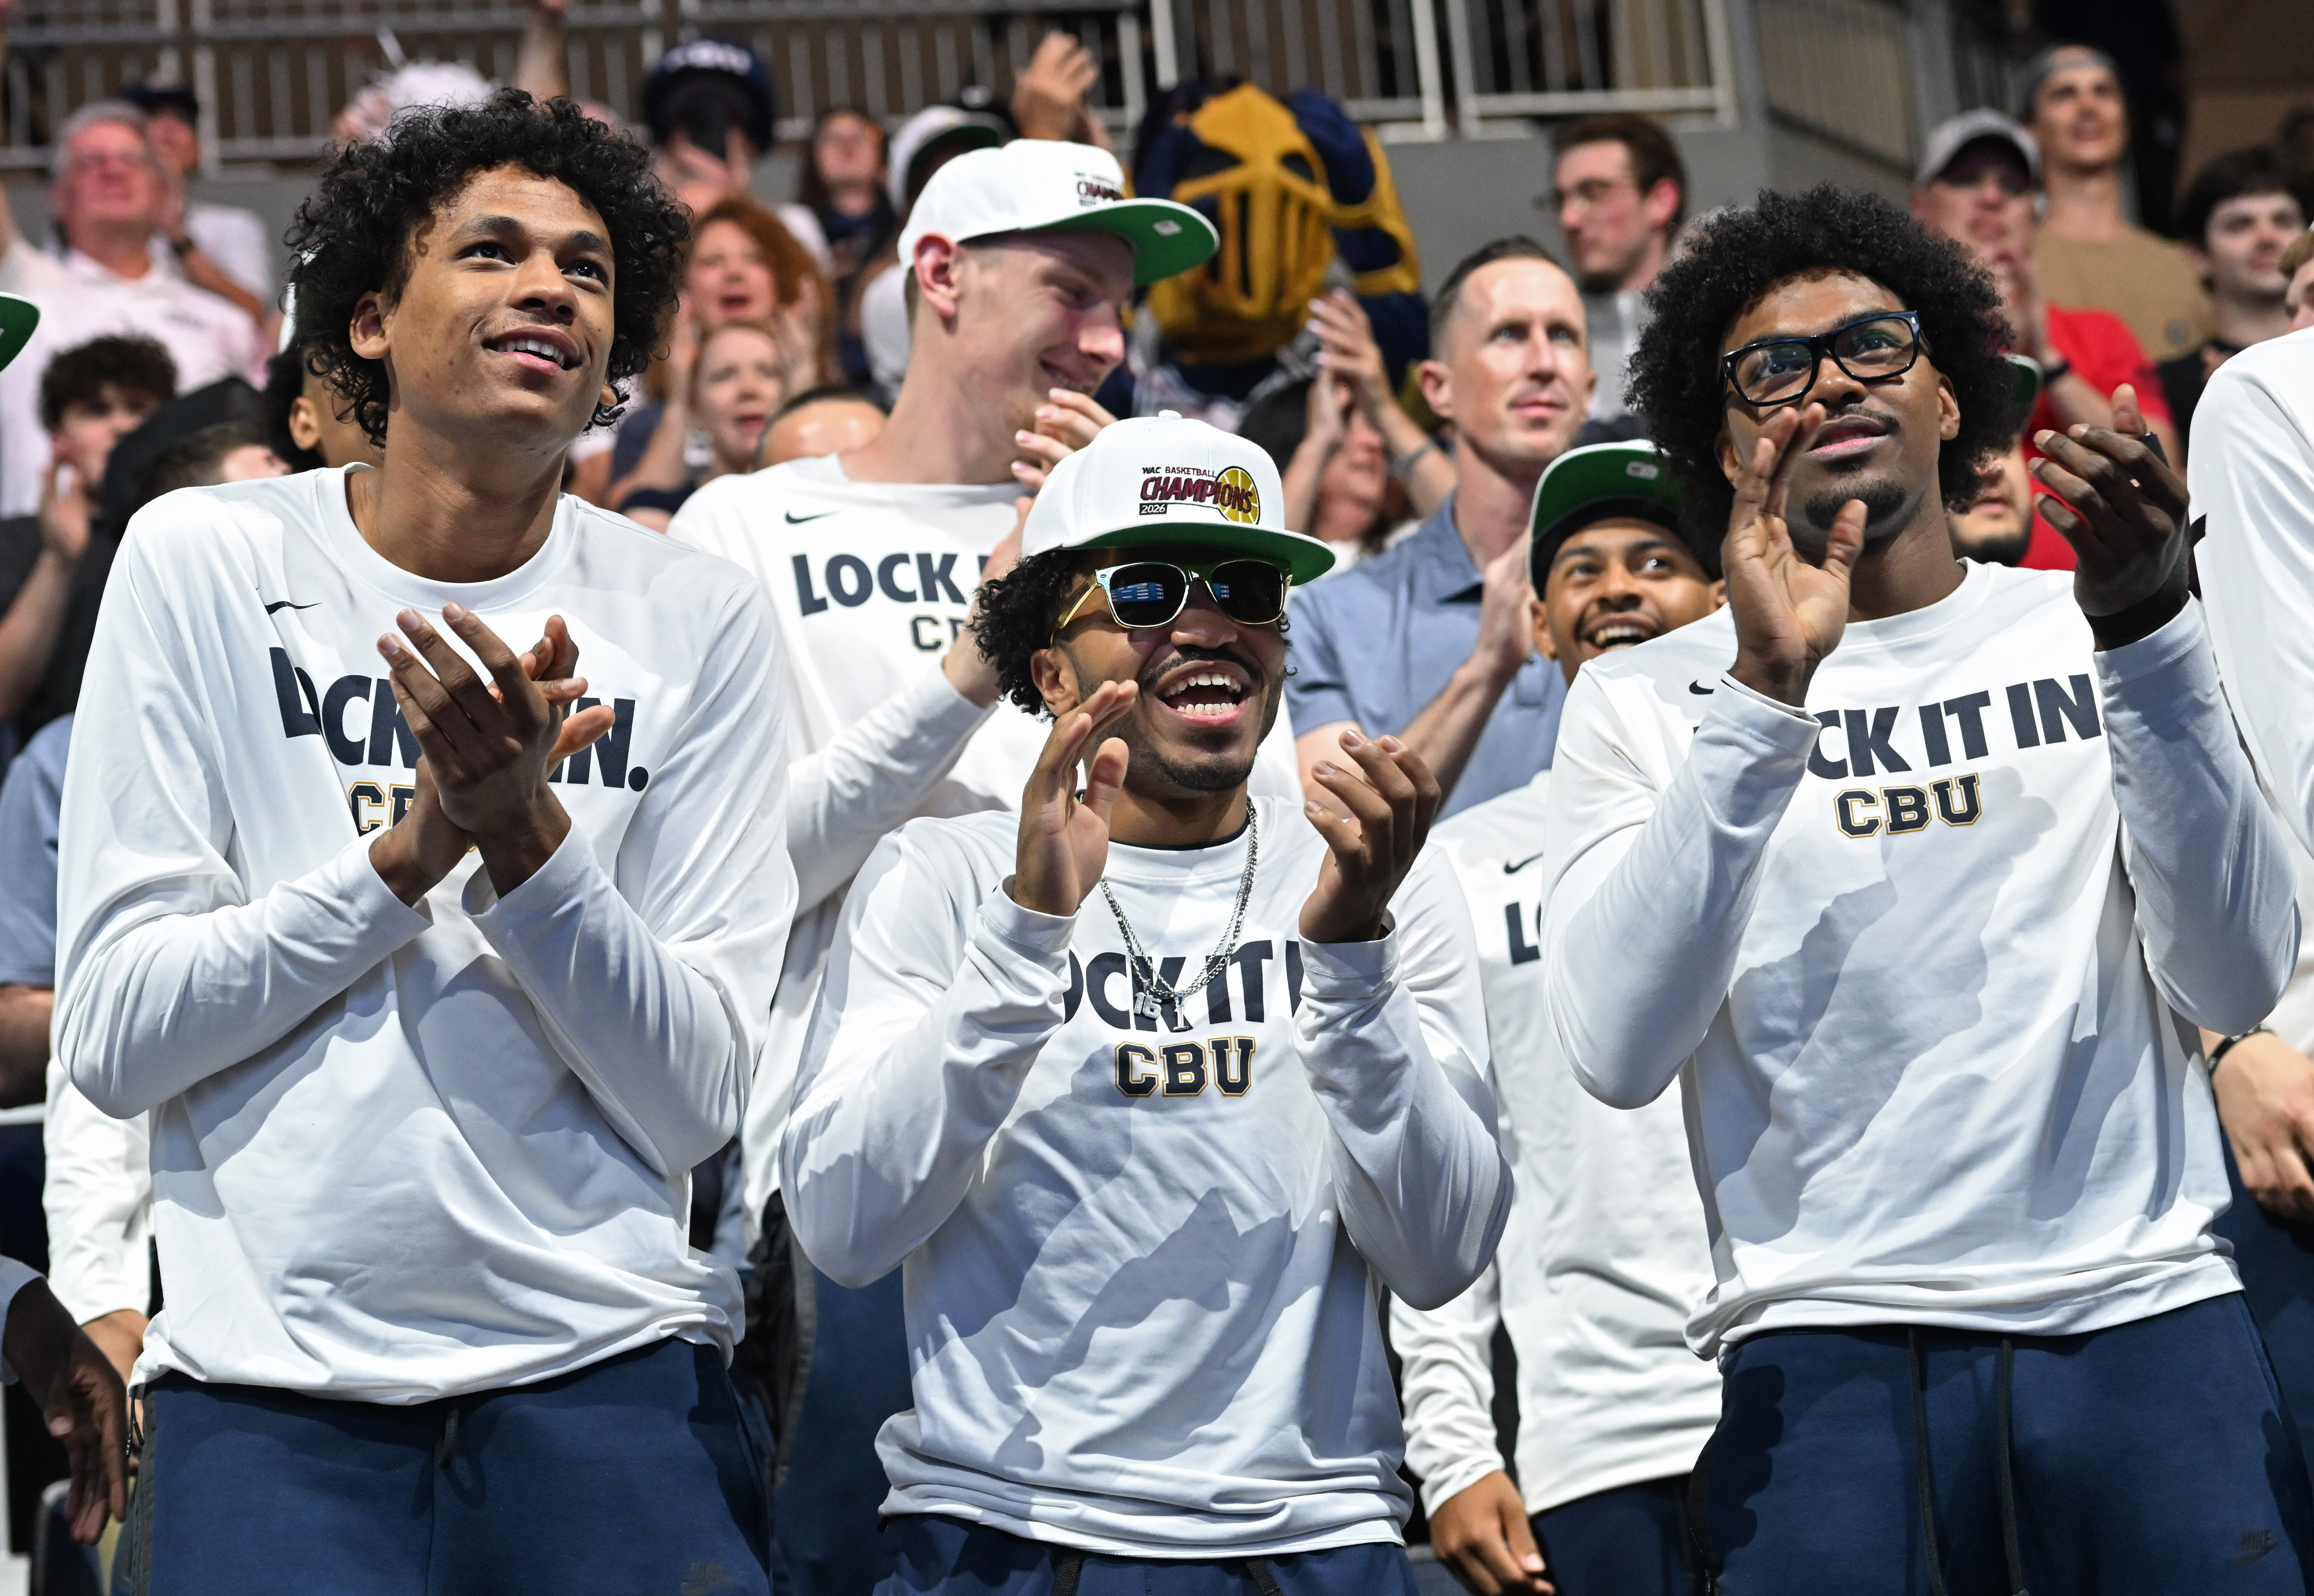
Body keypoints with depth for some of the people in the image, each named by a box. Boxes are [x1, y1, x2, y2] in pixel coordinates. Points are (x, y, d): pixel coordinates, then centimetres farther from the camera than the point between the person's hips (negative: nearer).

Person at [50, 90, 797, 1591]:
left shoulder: (700, 620, 3)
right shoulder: (206, 560, 2)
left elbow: (698, 1103, -1)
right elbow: (113, 1039, -3)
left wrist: (524, 829, -15)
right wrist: (424, 839, -13)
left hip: (606, 1360, 1)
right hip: (272, 1377, -1)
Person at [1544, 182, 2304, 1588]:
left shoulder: (2087, 636, 11)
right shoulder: (1645, 701, 8)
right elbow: (1617, 1050, -8)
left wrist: (2145, 625, -12)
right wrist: (1764, 694, -14)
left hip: (2145, 1316, 1)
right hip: (1827, 1356, -1)